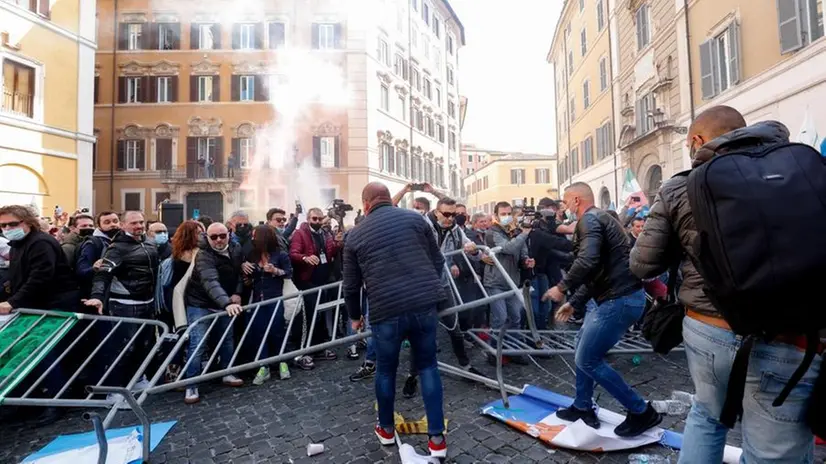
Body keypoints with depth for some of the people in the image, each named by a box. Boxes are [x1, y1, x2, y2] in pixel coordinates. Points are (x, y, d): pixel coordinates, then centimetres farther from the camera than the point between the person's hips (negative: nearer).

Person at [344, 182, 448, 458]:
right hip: (424, 305, 1)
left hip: (386, 311, -1)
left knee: (386, 370, 20)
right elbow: (438, 261, 11)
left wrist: (355, 316, 28)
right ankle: (436, 437, 22)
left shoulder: (356, 235, 7)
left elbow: (351, 285, 12)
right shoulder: (415, 218, 8)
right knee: (428, 367, 17)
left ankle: (387, 429, 40)